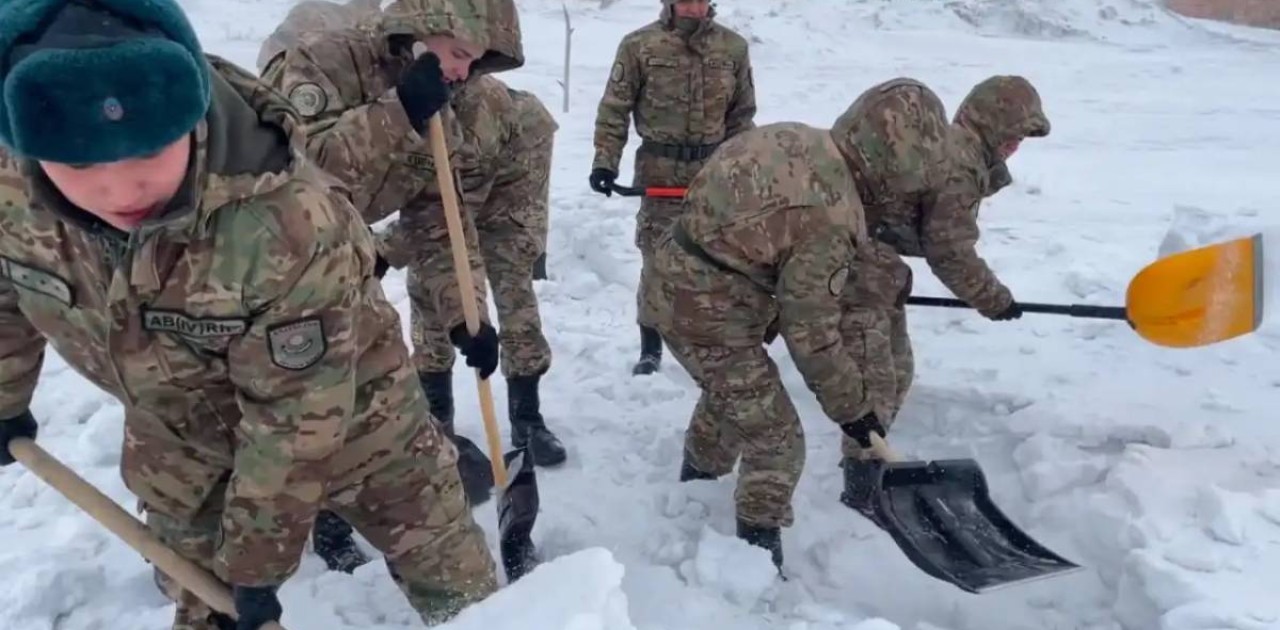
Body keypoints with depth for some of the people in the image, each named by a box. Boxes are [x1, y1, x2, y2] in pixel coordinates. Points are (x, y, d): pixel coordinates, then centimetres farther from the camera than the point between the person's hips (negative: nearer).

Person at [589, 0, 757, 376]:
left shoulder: (733, 47, 4)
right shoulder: (639, 45, -4)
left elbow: (742, 116, 12)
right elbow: (614, 109, -1)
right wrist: (605, 161, -9)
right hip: (660, 173, -2)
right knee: (657, 262, 3)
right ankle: (650, 349, 18)